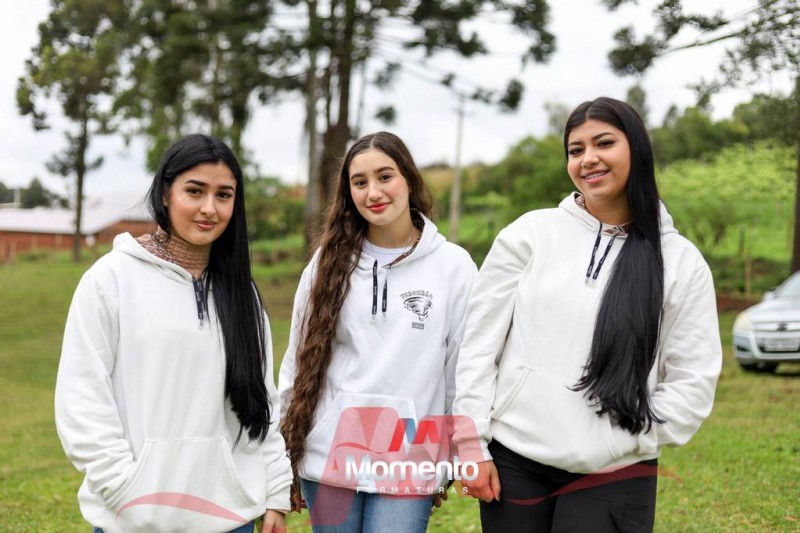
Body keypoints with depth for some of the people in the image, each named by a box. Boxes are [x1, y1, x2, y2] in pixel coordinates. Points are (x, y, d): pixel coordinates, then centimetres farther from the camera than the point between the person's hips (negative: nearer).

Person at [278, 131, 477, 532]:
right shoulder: (330, 261, 5)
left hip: (408, 464, -2)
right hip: (329, 456, 2)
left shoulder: (453, 265, -1)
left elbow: (465, 369, 3)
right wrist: (286, 453, 9)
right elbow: (300, 360, 9)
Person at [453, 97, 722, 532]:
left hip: (615, 478, -1)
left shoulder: (681, 262, 2)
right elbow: (479, 342, 2)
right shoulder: (530, 233, 2)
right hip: (512, 462, 1)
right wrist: (471, 442, -2)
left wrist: (627, 444, -7)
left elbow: (692, 380, 1)